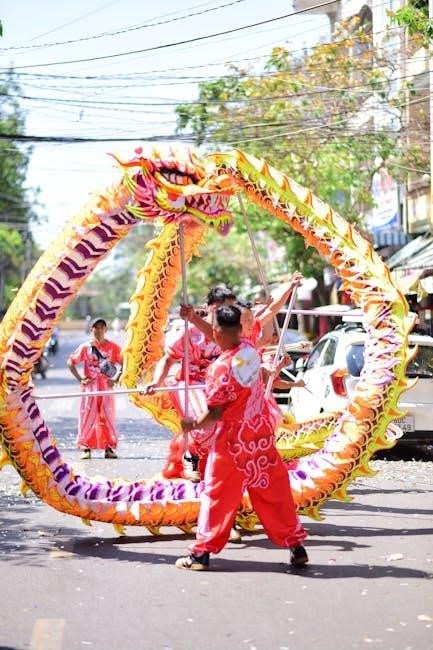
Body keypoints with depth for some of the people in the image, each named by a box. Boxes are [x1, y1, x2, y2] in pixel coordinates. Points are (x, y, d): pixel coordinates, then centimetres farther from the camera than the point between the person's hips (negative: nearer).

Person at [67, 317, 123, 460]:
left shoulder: (113, 347, 0)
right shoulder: (85, 347, 0)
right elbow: (71, 363, 6)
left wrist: (116, 379, -5)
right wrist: (80, 379, -2)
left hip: (106, 387, 1)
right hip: (90, 387, 0)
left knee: (108, 417, 3)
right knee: (87, 416, 0)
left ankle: (109, 448, 10)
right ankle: (86, 448, 5)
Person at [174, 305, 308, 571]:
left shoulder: (220, 368, -21)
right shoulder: (250, 349, -3)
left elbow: (215, 413, -16)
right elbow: (226, 340, 18)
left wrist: (193, 425, 1)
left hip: (233, 441, -5)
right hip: (262, 434, 6)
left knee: (217, 494, 5)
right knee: (274, 490, 12)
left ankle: (202, 552, 10)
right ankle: (296, 546, 16)